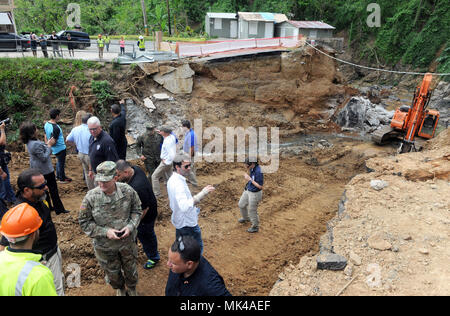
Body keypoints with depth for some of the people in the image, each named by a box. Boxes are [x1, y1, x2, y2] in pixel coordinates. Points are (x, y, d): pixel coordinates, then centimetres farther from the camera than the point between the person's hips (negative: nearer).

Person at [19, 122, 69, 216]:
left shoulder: (30, 142, 1)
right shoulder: (35, 144, -29)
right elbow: (44, 157, -24)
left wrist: (47, 144, -1)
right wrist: (49, 145, -19)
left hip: (38, 170, 10)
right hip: (46, 171, -10)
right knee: (53, 190, 2)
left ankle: (48, 207, 31)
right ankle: (59, 209, 10)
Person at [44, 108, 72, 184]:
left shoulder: (46, 124, -2)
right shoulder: (55, 128, -30)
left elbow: (46, 137, 7)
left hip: (55, 149, 9)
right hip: (60, 148, -9)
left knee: (59, 161, 26)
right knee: (61, 163, 9)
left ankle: (58, 176, 40)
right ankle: (62, 179, 24)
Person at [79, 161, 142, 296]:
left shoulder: (128, 191, -18)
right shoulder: (91, 197, -23)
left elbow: (137, 210, -2)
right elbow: (84, 222, -11)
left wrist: (130, 226, -19)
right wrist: (105, 231, -22)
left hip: (127, 241, 1)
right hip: (105, 245, 0)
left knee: (130, 268, 23)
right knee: (112, 271, 24)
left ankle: (132, 288, 56)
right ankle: (119, 288, 58)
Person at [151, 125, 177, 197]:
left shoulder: (167, 142, -29)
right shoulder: (172, 136, -2)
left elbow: (172, 155, -34)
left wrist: (166, 161, -21)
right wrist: (161, 133, 14)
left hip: (166, 163, -9)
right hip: (168, 161, 9)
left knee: (154, 176, 1)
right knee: (169, 176, 21)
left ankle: (156, 193, 7)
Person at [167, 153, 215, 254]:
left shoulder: (172, 179, 0)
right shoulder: (179, 184, -32)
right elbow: (184, 206, -48)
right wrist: (202, 194, -50)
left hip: (178, 221, 9)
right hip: (188, 223, -9)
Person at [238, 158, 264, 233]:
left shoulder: (258, 172, -33)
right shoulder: (252, 168, -5)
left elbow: (260, 186, -27)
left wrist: (249, 179, -27)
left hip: (255, 193, -9)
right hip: (248, 190, 9)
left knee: (252, 211, 10)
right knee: (241, 204, 26)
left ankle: (255, 227, 35)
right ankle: (246, 218, 54)